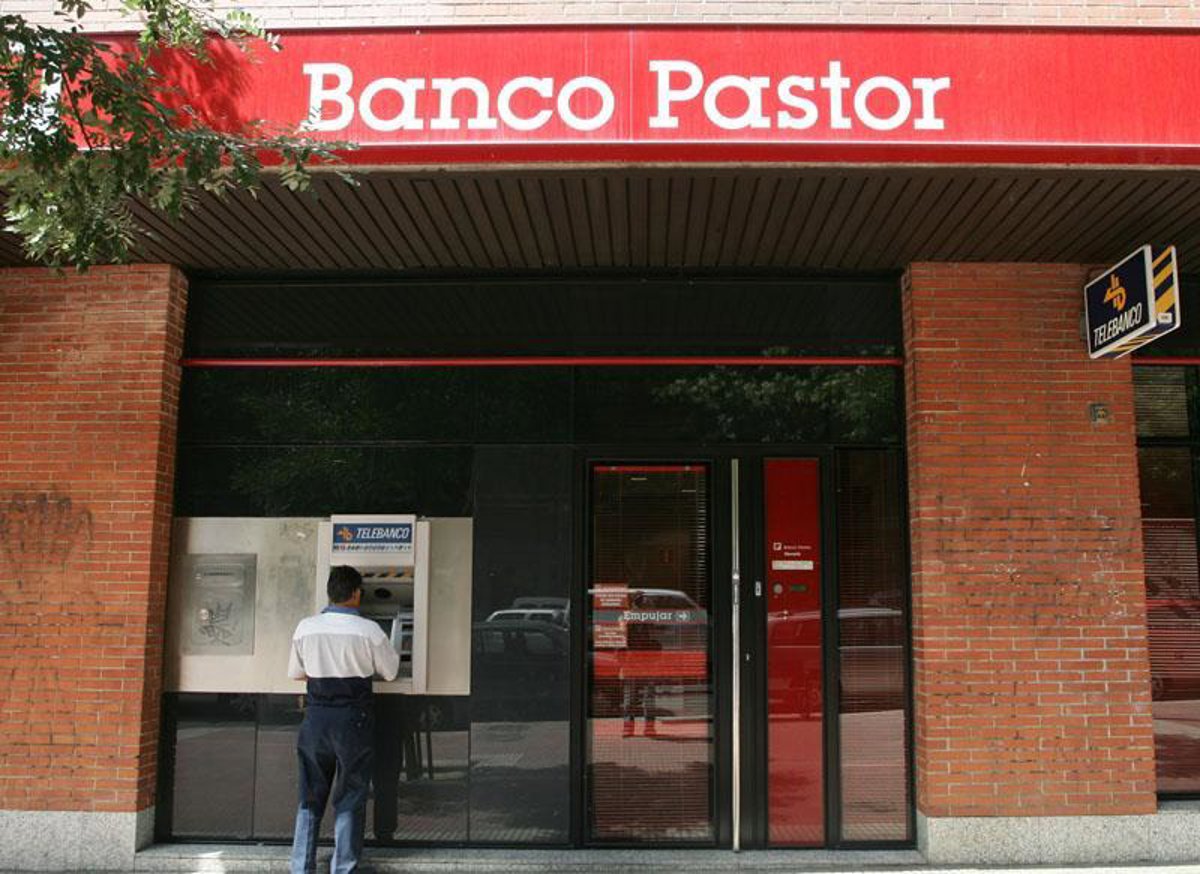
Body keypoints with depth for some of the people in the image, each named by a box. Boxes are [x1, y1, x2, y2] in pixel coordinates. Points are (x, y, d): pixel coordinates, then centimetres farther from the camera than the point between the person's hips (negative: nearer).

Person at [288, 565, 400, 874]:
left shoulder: (306, 627, -2)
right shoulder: (369, 631, -11)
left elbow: (295, 672, 10)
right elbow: (390, 672, 2)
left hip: (316, 716, 3)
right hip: (353, 719, -3)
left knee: (310, 798, 13)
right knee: (350, 800, 7)